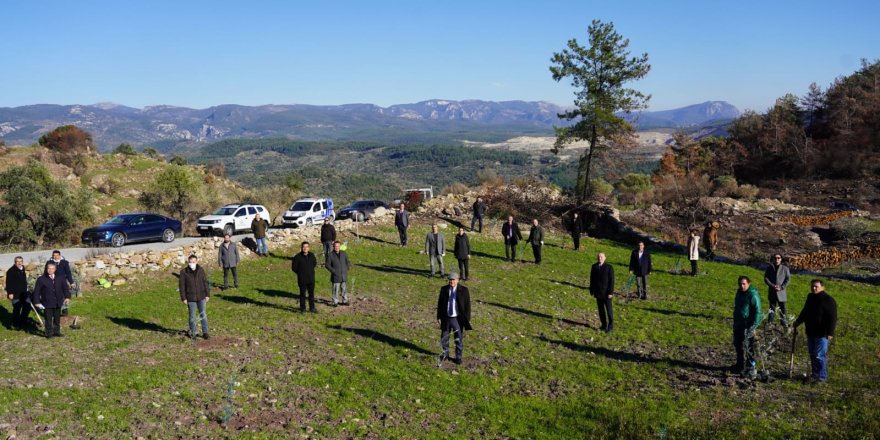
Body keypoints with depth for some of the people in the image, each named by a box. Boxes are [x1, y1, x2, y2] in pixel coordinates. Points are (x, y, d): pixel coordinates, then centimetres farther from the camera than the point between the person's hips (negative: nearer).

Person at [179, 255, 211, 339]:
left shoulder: (201, 270, -1)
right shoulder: (184, 272, -8)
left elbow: (205, 283, 4)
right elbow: (182, 286, -4)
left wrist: (207, 294, 2)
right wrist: (183, 298, -7)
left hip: (201, 297, 2)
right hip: (191, 298, -2)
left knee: (203, 315, 6)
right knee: (192, 316, 8)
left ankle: (205, 333, 16)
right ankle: (192, 333, 22)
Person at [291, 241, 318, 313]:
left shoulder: (311, 255, 2)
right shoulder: (297, 257, -11)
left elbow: (315, 264, 19)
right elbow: (293, 268, -6)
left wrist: (311, 271, 11)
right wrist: (300, 273, -2)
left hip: (311, 278, 4)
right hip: (302, 279, -4)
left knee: (311, 293, 11)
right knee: (302, 294, 6)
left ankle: (312, 308, 22)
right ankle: (302, 308, 17)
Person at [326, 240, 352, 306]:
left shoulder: (343, 253, 5)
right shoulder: (331, 255, -6)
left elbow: (348, 261, 15)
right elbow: (328, 265, -4)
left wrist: (347, 268, 3)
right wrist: (333, 271, -12)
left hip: (344, 276, 4)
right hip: (336, 276, -4)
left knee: (344, 289, 10)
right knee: (336, 289, -1)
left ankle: (344, 301, 22)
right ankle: (335, 302, 11)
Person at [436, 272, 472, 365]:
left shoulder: (464, 290, -8)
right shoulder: (444, 289, -1)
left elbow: (467, 305, -4)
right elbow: (440, 303, 6)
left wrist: (467, 319, -7)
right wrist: (439, 317, 4)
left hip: (457, 319, -3)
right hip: (446, 318, 3)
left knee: (459, 339, 5)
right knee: (444, 338, 15)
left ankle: (458, 357, 20)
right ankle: (445, 353, 37)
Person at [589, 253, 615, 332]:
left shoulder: (609, 267, -11)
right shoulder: (594, 267, 2)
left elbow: (611, 281, -11)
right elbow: (592, 279, 8)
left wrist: (610, 292, -14)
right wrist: (592, 290, 7)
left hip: (606, 293, -4)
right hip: (598, 293, 4)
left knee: (609, 309, 5)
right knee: (601, 309, 11)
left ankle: (611, 326, 17)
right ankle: (604, 325, 21)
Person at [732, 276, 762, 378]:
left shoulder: (753, 295, -17)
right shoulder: (739, 293, 10)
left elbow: (757, 312, -18)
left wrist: (753, 327, -22)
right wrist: (735, 322, 23)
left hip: (748, 326, -9)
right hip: (738, 324, 9)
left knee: (748, 347, -6)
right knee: (737, 344, 17)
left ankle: (750, 369, 2)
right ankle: (740, 365, 32)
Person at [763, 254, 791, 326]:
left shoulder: (785, 269, 3)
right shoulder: (769, 268, 6)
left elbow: (788, 279, 0)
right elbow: (766, 278, 1)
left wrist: (782, 287, -12)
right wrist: (772, 286, -14)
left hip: (781, 292, -1)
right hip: (772, 292, 1)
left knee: (782, 309, 1)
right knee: (772, 309, 8)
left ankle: (785, 324, 8)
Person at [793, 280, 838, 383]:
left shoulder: (828, 300, -13)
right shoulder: (810, 297, 11)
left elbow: (832, 318, -15)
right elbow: (805, 312, 26)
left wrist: (830, 333, -19)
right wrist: (798, 322, 29)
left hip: (822, 334, -8)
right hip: (811, 332, 8)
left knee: (820, 355, -6)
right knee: (812, 355, 13)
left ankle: (822, 377, 3)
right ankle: (814, 374, 23)